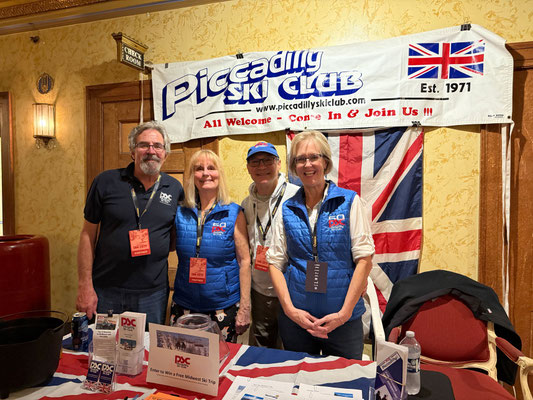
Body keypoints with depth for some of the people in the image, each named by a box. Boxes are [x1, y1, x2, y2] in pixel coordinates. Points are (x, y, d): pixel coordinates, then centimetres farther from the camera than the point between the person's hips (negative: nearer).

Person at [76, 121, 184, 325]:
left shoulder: (175, 189, 1)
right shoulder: (106, 182, -4)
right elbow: (88, 235, -2)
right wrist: (85, 286, -5)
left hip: (153, 294, 1)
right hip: (105, 291, -1)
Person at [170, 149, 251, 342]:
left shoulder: (234, 213, -6)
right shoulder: (180, 213, 1)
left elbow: (244, 261, -5)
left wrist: (244, 308, -7)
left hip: (224, 306, -2)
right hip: (184, 305, 3)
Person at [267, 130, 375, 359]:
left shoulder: (349, 201, -5)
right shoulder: (288, 209, 2)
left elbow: (364, 259, -8)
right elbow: (275, 262, 3)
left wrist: (345, 312, -12)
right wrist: (290, 309, -8)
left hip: (343, 319, -2)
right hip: (295, 318, 2)